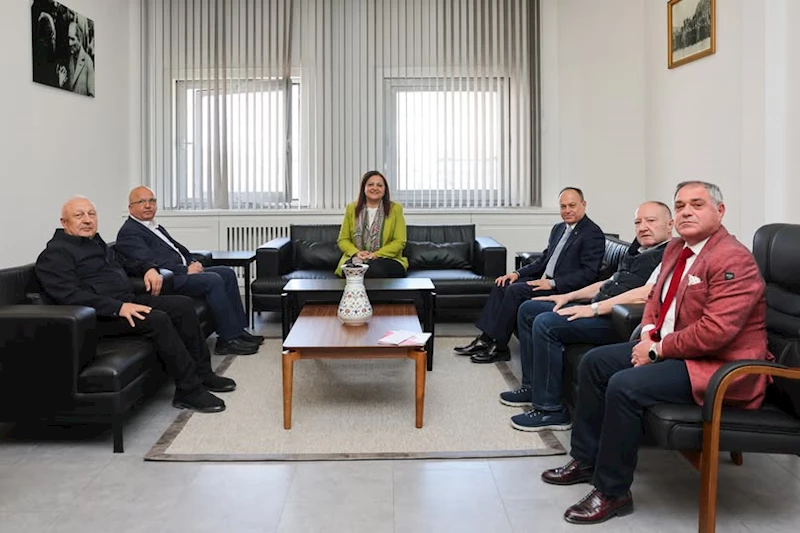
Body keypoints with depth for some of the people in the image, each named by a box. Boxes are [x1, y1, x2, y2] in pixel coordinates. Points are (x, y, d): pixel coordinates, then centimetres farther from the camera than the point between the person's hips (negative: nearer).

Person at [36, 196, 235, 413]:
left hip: (129, 301, 10)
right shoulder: (55, 253, -9)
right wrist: (118, 308, -30)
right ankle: (189, 389, -22)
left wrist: (149, 268, 14)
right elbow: (70, 296, -23)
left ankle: (201, 372, 2)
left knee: (183, 304, -2)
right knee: (157, 319, -30)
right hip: (101, 316, -10)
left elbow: (123, 263, 36)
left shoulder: (95, 241, 20)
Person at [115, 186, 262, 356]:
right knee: (213, 280, -25)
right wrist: (186, 270, -18)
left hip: (183, 270, 10)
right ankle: (228, 340, -19)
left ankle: (238, 330, 0)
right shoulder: (128, 233, -9)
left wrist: (192, 263, 4)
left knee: (227, 273, 0)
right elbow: (152, 263, -20)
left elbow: (177, 248, 25)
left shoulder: (155, 227, 21)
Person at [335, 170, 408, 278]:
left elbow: (399, 241, 0)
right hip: (356, 259, 1)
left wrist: (376, 255, -14)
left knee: (375, 270, -37)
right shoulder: (352, 208, 12)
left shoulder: (395, 209, 6)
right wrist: (356, 253, -10)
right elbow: (343, 240, 12)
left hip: (386, 259, -1)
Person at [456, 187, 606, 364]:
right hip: (545, 280, 9)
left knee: (516, 290, -24)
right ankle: (485, 339, -5)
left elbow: (589, 274, -18)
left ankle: (499, 348, -14)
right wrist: (517, 273, 4)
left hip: (564, 288, -9)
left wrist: (552, 283, -24)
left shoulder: (593, 233, -11)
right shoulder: (559, 228, 15)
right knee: (502, 285, -5)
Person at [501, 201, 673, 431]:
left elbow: (646, 294, -23)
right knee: (528, 310, 10)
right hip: (598, 309, 11)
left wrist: (594, 308, -24)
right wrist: (568, 296, 18)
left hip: (618, 320, -11)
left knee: (546, 324, -27)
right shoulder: (637, 252, 22)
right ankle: (533, 386, 15)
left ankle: (550, 409, -17)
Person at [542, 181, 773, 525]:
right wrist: (648, 334, 1)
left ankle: (612, 492, -11)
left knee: (625, 386, -27)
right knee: (595, 362, 6)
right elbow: (656, 298, 21)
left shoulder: (733, 260, -20)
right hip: (667, 348, 10)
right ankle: (586, 460, 17)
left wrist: (659, 349, -19)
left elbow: (714, 331, -28)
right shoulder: (676, 248, 9)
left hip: (718, 365, -10)